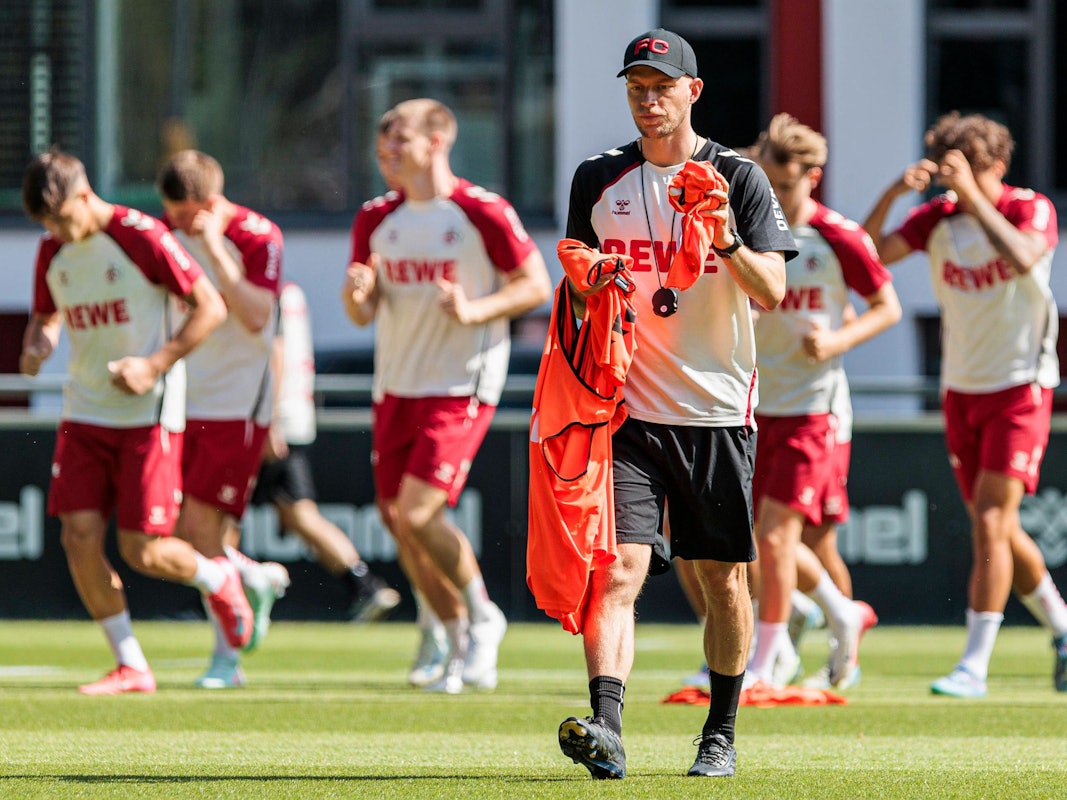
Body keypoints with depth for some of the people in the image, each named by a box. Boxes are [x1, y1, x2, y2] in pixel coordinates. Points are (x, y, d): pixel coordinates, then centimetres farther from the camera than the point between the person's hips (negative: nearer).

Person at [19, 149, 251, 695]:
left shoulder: (142, 237, -14)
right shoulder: (52, 251, 6)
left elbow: (211, 307, -10)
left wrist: (154, 366, -18)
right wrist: (35, 347, -3)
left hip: (149, 414, -6)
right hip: (83, 414, 6)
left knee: (142, 550, -8)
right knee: (79, 538, -6)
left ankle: (219, 580, 26)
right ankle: (130, 667, 6)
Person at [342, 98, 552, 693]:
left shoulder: (483, 213, -9)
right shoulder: (377, 220, 9)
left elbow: (537, 285, -6)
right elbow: (364, 313, 10)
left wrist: (474, 310, -20)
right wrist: (357, 295, -13)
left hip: (461, 388, -7)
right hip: (396, 390, 7)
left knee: (416, 514, -17)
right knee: (397, 520, 6)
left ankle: (483, 616, 6)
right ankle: (462, 646, 21)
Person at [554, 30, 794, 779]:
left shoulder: (738, 179, 0)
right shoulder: (597, 180, 9)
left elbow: (771, 292, -10)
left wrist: (726, 241, -26)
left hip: (718, 413, -1)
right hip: (626, 409, 1)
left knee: (724, 581, 7)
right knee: (619, 568, -16)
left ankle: (721, 735, 22)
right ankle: (607, 727, -29)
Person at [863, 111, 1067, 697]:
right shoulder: (937, 217, 1)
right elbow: (869, 253, -11)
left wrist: (974, 196, -35)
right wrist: (892, 194, -26)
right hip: (960, 390, 5)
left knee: (990, 524, -15)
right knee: (999, 531, 11)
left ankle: (974, 666, -16)